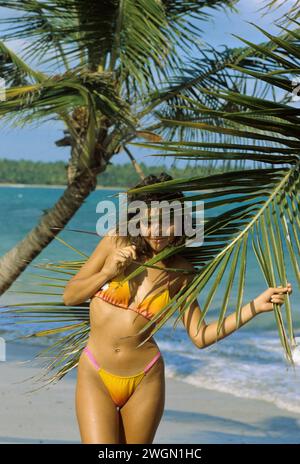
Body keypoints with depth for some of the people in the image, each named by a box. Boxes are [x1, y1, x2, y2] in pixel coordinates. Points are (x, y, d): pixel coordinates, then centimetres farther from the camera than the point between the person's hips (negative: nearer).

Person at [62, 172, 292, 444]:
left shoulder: (181, 272, 0)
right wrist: (108, 272, -14)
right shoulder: (116, 243, -3)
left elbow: (200, 336, 0)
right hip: (96, 375, -1)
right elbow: (70, 296, 2)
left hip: (145, 380, 2)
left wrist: (255, 307, -7)